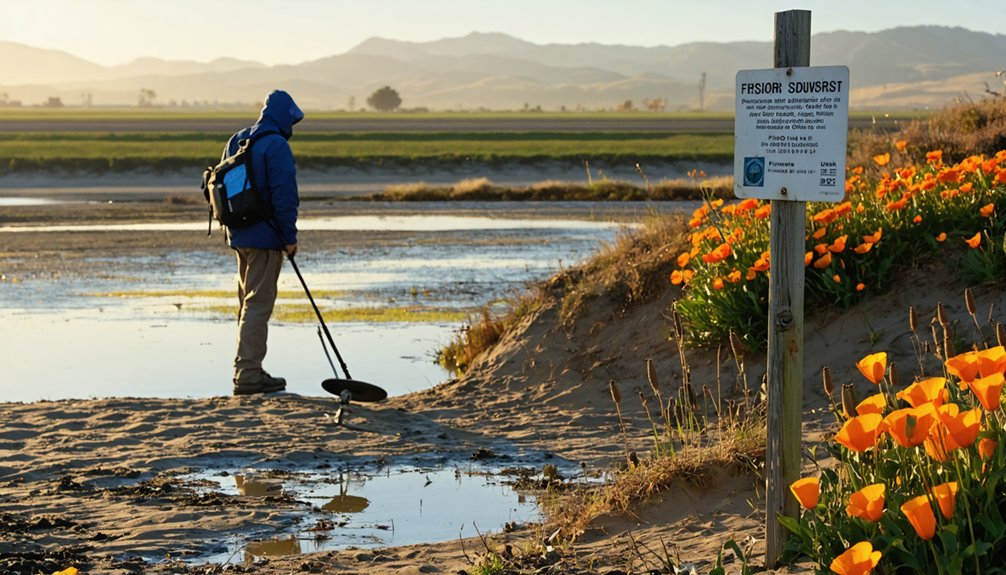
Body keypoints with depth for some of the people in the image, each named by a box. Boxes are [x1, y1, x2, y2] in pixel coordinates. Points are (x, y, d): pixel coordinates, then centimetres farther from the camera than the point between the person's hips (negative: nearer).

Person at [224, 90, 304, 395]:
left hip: (239, 236, 9)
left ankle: (247, 370, 23)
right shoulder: (276, 146, -16)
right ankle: (248, 375, -8)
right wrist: (290, 238, -11)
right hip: (265, 238, -9)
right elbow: (284, 197, -19)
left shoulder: (236, 142, 12)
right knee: (259, 304, -7)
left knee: (248, 303, 17)